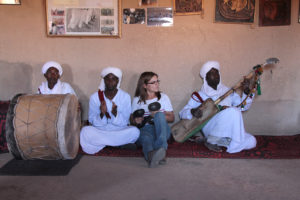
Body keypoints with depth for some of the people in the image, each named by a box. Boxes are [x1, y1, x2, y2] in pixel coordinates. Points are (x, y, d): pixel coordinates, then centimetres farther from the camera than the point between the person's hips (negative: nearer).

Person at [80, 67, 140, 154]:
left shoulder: (125, 96, -6)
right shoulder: (95, 97, -6)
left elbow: (124, 122, -7)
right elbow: (93, 122, -7)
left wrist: (115, 113, -27)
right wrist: (102, 114, -28)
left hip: (119, 131, 0)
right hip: (100, 131, 0)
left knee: (135, 131, -30)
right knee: (85, 131, -31)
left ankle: (101, 143, -12)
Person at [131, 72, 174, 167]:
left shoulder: (163, 97, 19)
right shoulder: (137, 100, 18)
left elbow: (171, 118, 14)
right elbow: (132, 119, 18)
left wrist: (158, 115, -7)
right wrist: (136, 121, -8)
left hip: (162, 129, 1)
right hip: (145, 129, 0)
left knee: (159, 114, -33)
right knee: (146, 138, -38)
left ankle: (161, 148, -55)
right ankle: (151, 154, -73)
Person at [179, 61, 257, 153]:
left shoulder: (228, 92, 17)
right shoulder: (200, 95, 4)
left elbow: (243, 106, 10)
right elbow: (182, 113, 0)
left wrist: (246, 91, -7)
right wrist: (192, 112, -23)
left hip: (227, 130, 5)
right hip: (209, 127, -5)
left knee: (251, 141, -17)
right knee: (233, 111, -29)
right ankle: (211, 140, -17)